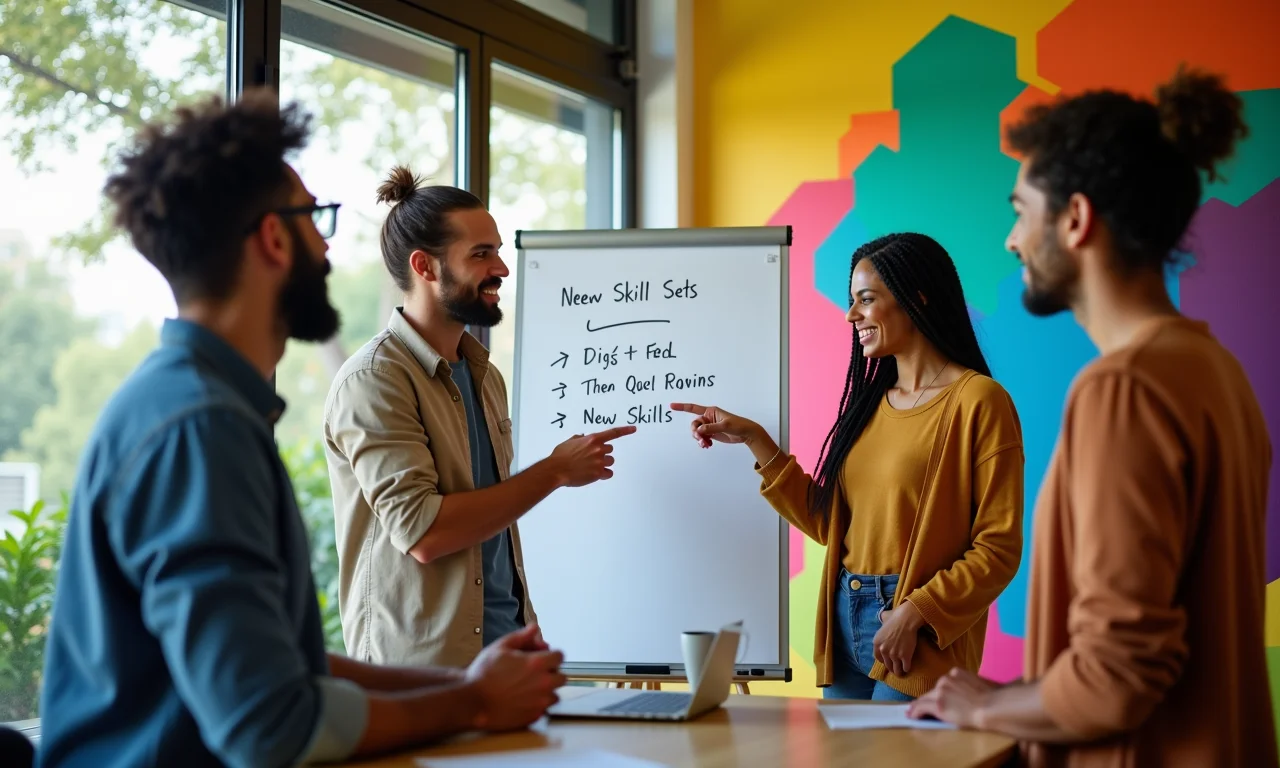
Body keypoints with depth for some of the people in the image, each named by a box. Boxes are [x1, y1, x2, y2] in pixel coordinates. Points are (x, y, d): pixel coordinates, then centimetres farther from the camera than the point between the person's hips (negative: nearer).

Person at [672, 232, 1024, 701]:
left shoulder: (976, 401, -8)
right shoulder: (872, 401, 13)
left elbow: (998, 549, -12)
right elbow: (826, 524, 12)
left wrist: (915, 614, -20)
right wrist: (753, 440, 10)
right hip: (843, 622, 7)